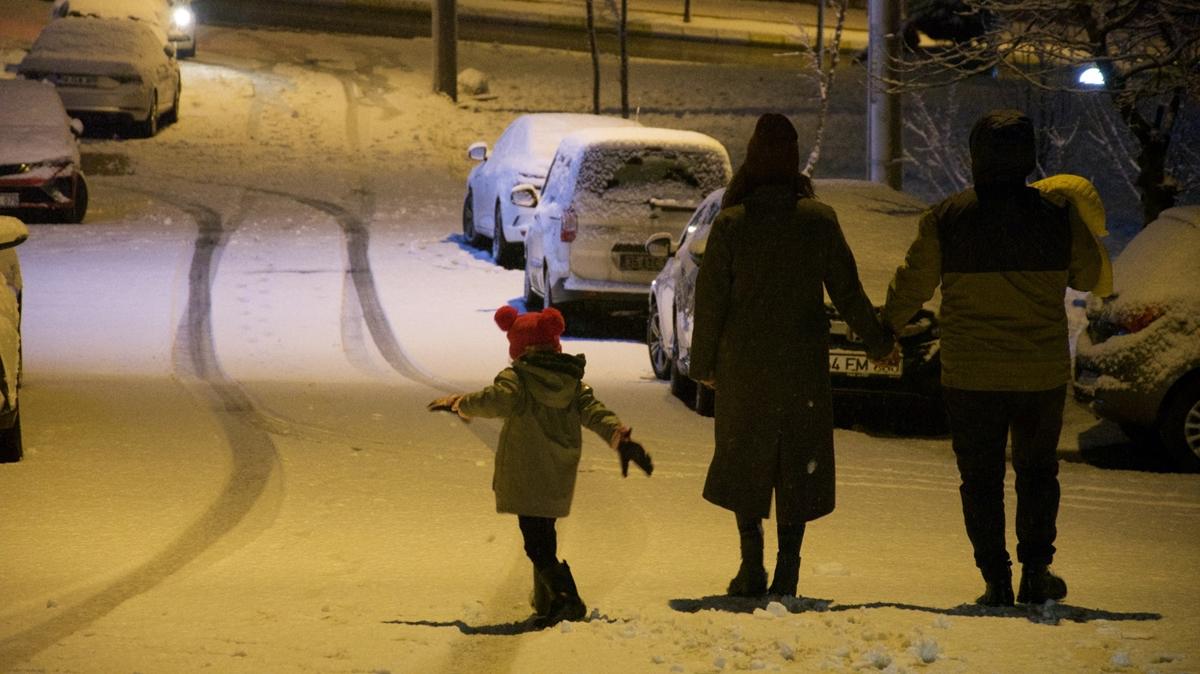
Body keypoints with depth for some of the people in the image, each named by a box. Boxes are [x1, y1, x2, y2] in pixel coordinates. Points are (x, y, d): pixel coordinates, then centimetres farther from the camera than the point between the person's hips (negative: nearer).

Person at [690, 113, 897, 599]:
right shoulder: (819, 220, -5)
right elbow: (847, 291, 2)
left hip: (743, 367, -1)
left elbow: (710, 301, -3)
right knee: (798, 466, 7)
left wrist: (703, 363, 8)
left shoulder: (731, 224, -7)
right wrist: (878, 342, 15)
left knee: (744, 460, 12)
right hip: (803, 366, 1)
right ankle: (787, 572, 4)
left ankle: (752, 566, 5)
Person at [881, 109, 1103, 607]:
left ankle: (996, 581, 4)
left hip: (971, 375, -1)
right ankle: (1035, 574, 13)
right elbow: (1088, 276, 11)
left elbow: (912, 285, 2)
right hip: (1043, 373, 1)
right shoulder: (1058, 217, -5)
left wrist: (884, 330, 19)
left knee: (981, 479, 8)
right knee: (1037, 473, 17)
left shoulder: (945, 220, -7)